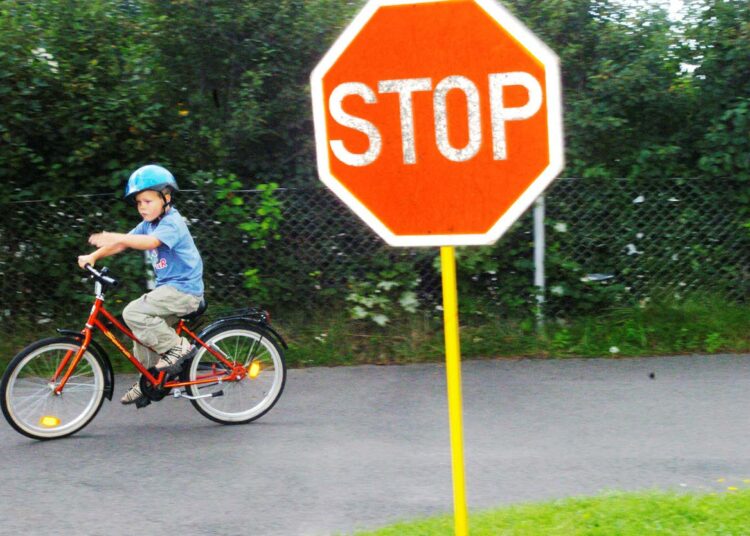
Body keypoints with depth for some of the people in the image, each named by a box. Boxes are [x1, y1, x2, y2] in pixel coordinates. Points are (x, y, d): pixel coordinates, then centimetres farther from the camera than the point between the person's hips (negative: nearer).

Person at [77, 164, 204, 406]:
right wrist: (93, 256, -6)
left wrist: (114, 237, -40)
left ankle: (176, 346, -13)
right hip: (168, 288, 9)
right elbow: (123, 243, 8)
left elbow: (150, 242, -33)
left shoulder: (172, 223, -15)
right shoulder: (147, 225, 13)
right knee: (144, 331, 9)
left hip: (183, 289, -9)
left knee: (133, 313, -21)